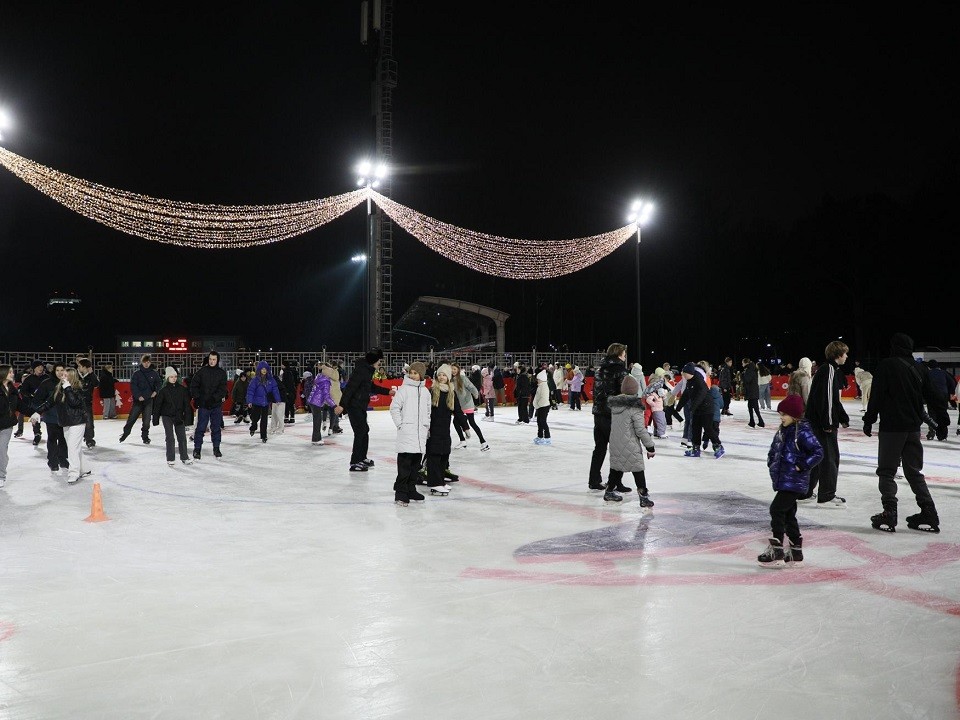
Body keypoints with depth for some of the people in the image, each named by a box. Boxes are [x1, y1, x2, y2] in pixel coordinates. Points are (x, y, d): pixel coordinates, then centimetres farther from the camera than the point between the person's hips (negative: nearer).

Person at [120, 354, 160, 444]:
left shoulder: (154, 373, 3)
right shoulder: (137, 373, -1)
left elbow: (158, 383, 11)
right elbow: (133, 385, -4)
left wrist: (156, 391, -6)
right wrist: (138, 396, -13)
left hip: (149, 400, 1)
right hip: (138, 399, -1)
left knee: (147, 420, 4)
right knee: (132, 417, 1)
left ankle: (145, 436, 17)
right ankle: (126, 432, 20)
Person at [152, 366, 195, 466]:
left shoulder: (182, 389, -2)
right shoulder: (163, 390, -6)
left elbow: (187, 404, -1)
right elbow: (157, 405, -3)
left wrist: (188, 418, -5)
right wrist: (155, 419, -4)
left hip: (179, 416, 2)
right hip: (167, 416, -2)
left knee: (182, 437, 6)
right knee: (170, 438, -2)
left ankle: (184, 457, 18)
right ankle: (170, 459, 9)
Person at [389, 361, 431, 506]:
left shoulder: (426, 391, 12)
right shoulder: (404, 389, -5)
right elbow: (394, 407, -5)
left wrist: (427, 425, 14)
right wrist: (400, 424, -9)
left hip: (421, 433, 6)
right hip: (406, 433, -5)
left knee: (416, 463, 11)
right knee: (404, 463, -7)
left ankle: (411, 490, 21)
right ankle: (400, 492, -1)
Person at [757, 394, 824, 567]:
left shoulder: (803, 432, -15)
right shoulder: (783, 430, 11)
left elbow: (818, 452, -19)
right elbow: (774, 448, 25)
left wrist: (800, 466, -19)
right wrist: (771, 462, 11)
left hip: (795, 482, -9)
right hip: (782, 480, 9)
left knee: (777, 510, -13)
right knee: (788, 514, 15)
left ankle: (776, 551, -8)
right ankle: (796, 551, 26)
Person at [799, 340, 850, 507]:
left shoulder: (833, 370, 18)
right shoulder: (828, 370, -15)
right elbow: (825, 396, -22)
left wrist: (843, 417, 27)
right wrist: (828, 423, -22)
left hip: (816, 422, 11)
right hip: (822, 422, -11)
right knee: (830, 457, -4)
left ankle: (805, 493, 23)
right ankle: (826, 496, 2)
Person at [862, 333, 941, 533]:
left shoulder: (886, 365, -9)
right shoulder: (918, 368, 8)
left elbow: (877, 396, -12)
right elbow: (932, 394, 17)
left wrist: (869, 420, -5)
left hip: (891, 427, -6)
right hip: (913, 427, 6)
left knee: (886, 471, 1)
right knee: (914, 471, 14)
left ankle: (889, 515, -6)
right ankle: (929, 515, 12)